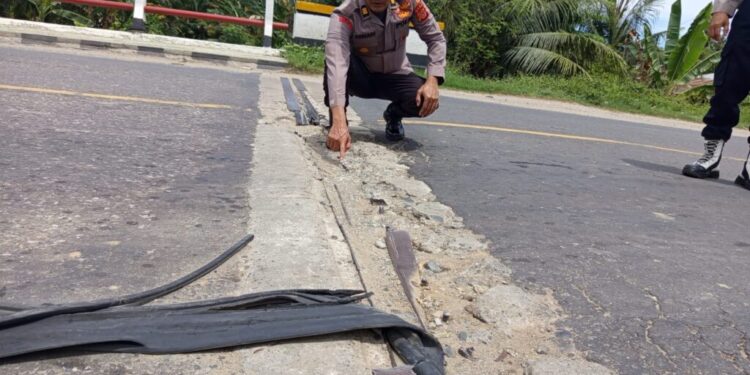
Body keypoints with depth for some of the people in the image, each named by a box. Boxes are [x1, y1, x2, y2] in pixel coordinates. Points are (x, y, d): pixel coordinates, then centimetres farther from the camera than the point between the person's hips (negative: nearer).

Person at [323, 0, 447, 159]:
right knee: (334, 55, -34)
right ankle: (336, 125, -13)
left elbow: (435, 38, -8)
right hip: (361, 79, -2)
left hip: (396, 77, 2)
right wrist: (339, 122, -56)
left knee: (427, 101, -28)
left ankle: (393, 115, 8)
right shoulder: (345, 15, -29)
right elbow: (336, 64, -43)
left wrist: (432, 81, -24)